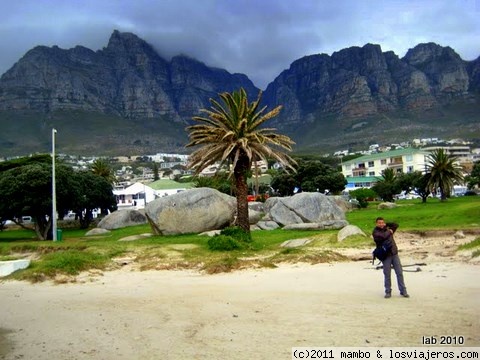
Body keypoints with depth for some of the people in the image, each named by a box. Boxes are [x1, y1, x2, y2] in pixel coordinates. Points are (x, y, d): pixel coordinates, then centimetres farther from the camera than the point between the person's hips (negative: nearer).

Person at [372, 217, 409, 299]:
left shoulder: (387, 229, 13)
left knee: (399, 273, 4)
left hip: (394, 253, 5)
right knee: (387, 274, 0)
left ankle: (403, 291, 12)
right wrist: (389, 231, -5)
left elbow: (396, 225, 22)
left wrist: (387, 225, 9)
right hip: (386, 255, -5)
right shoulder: (375, 232, -7)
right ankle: (388, 292, 12)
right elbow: (384, 236, -23)